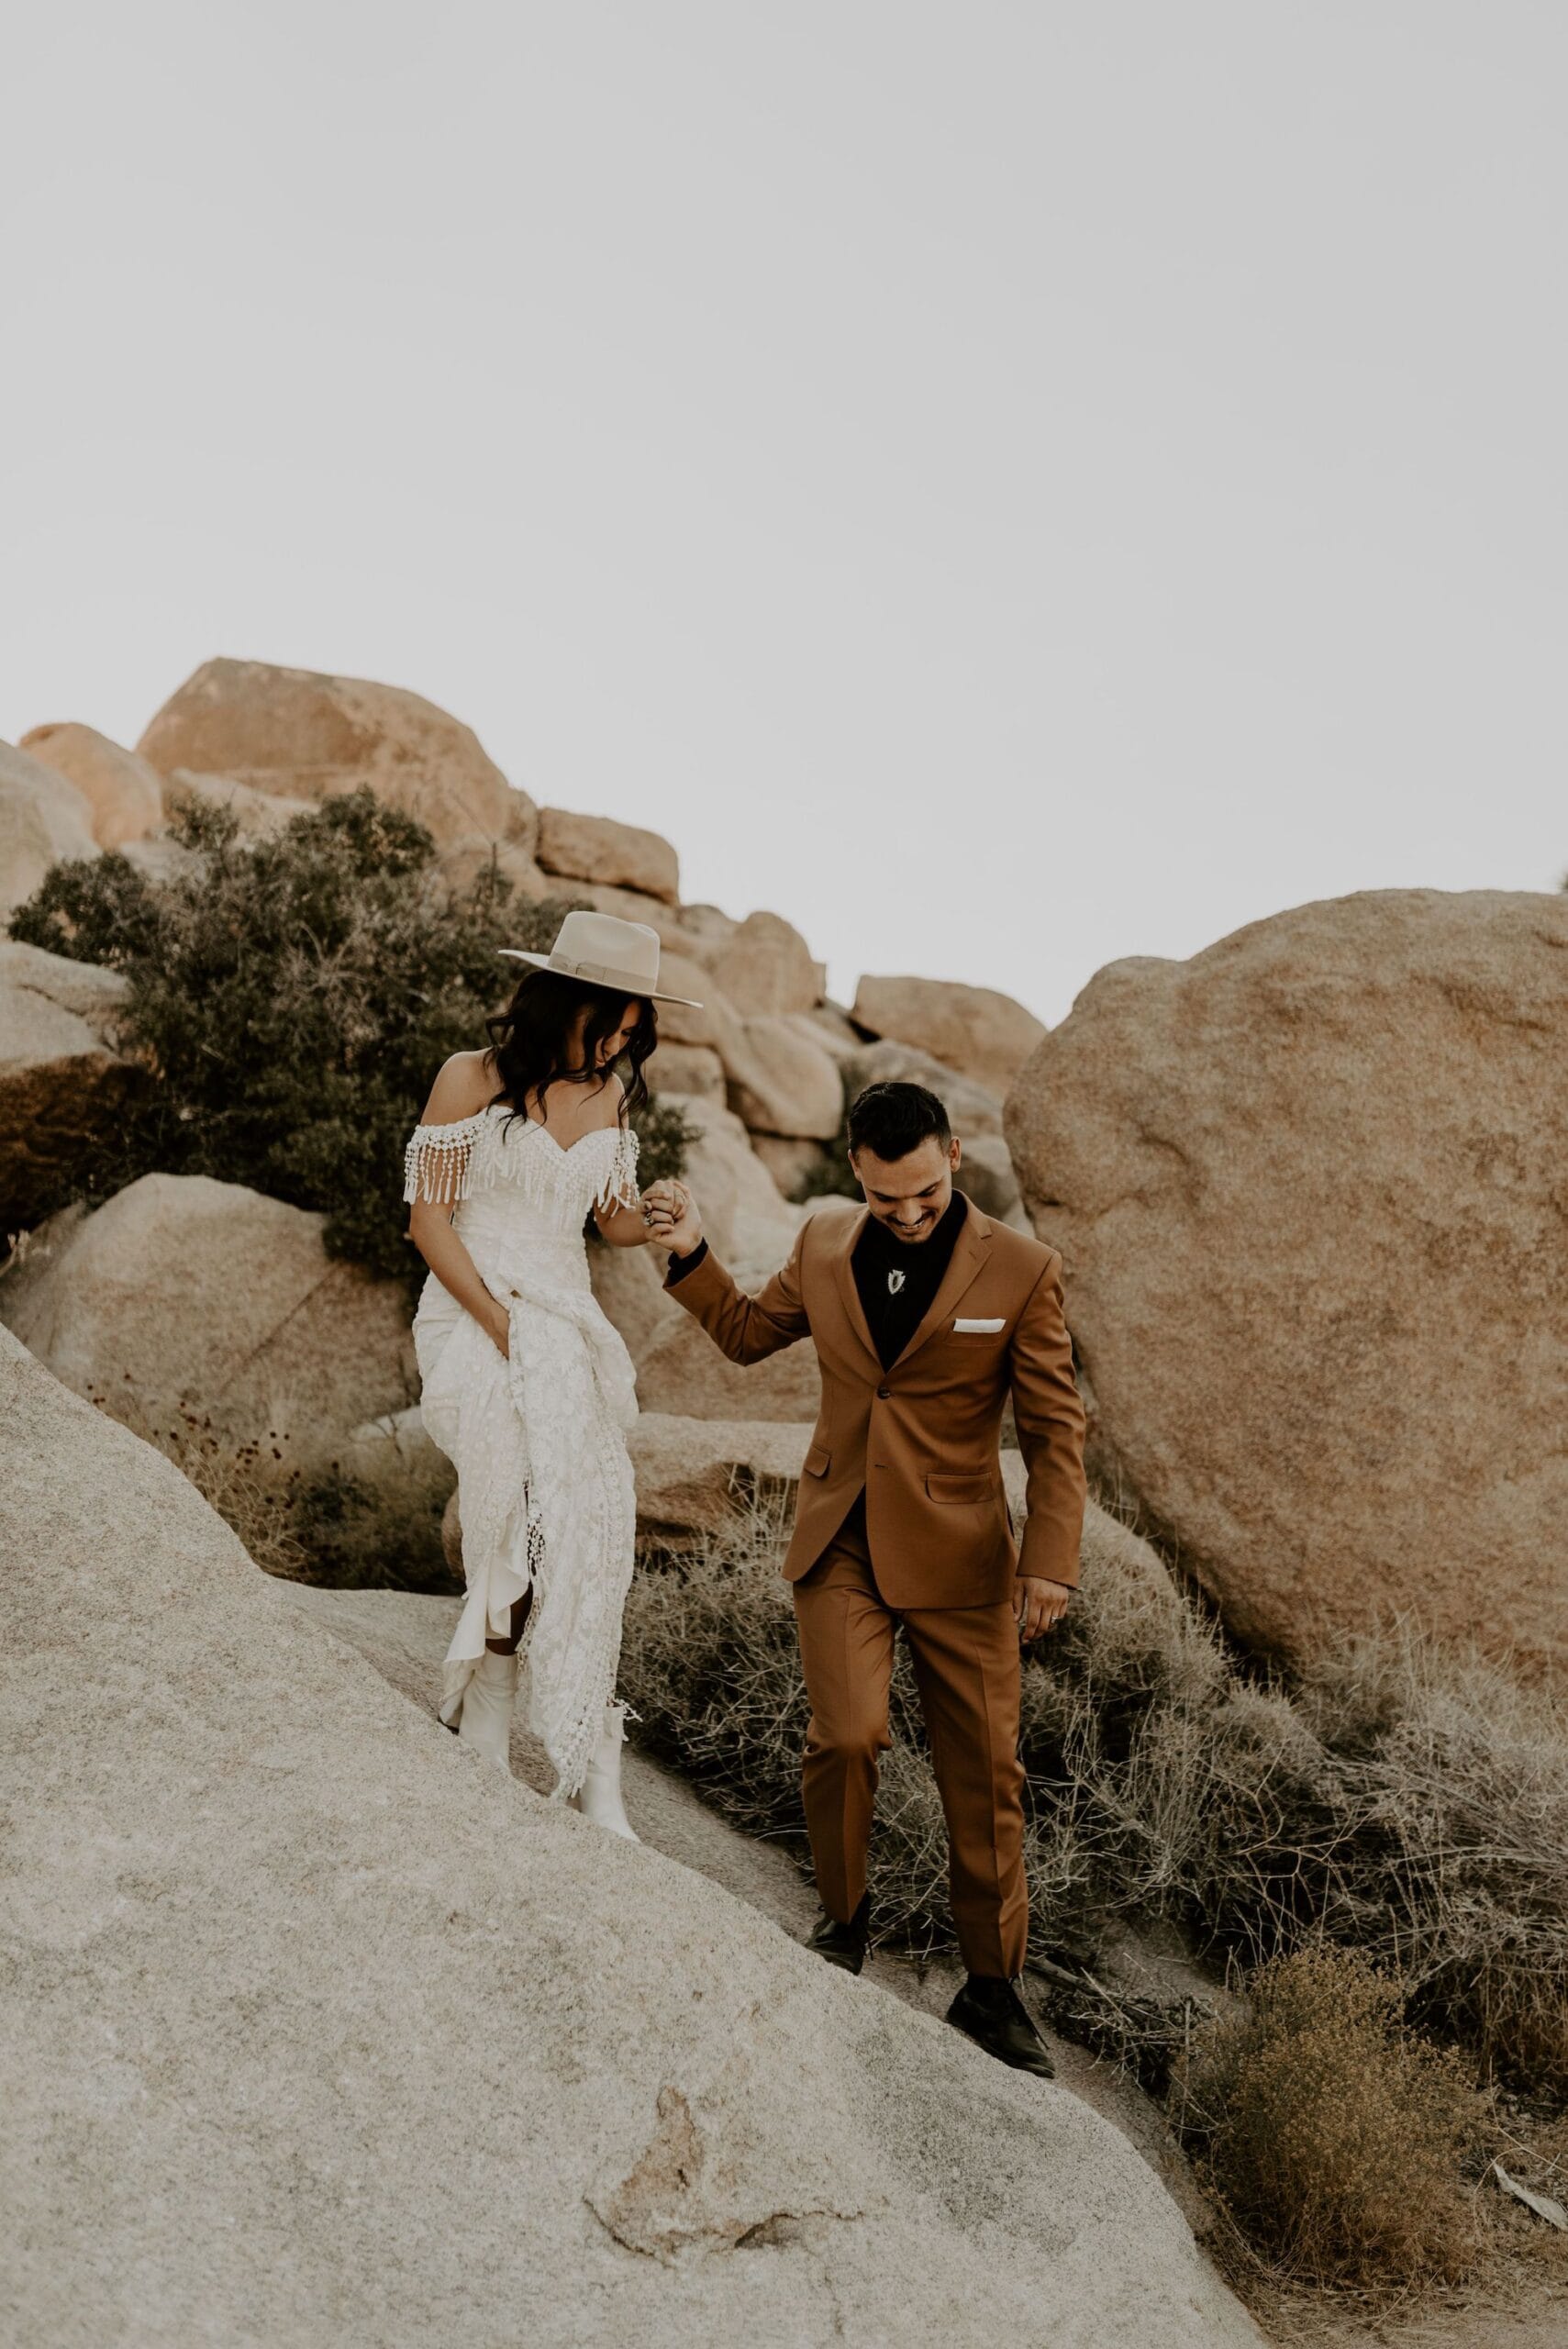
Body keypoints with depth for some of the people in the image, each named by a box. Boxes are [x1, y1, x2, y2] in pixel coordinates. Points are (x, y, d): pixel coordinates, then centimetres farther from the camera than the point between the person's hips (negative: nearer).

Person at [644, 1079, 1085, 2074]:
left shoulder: (1022, 1271, -7)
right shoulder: (825, 1244, 2)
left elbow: (1057, 1432, -4)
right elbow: (749, 1331, 18)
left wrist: (1050, 1563, -10)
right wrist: (692, 1254, 3)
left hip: (957, 1555, -1)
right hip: (841, 1544, 2)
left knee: (984, 1771, 5)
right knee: (846, 1737, -14)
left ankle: (993, 1985, 26)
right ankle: (845, 1918, 16)